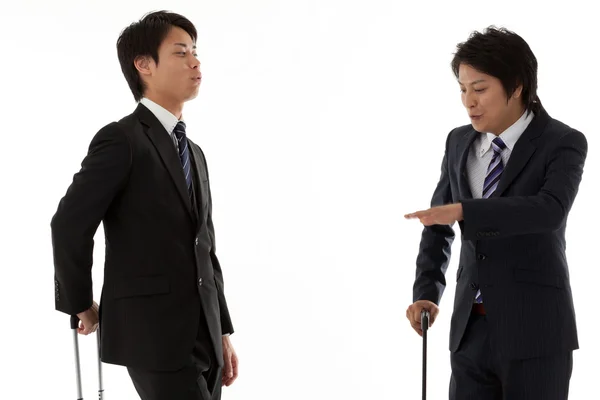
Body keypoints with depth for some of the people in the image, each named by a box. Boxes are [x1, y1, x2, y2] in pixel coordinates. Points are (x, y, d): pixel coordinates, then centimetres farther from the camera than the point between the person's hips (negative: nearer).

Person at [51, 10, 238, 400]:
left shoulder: (194, 153, 17)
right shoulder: (121, 139, -9)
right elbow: (69, 227, -15)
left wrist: (223, 332, 14)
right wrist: (81, 306, -4)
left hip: (202, 335, 8)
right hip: (153, 332, -8)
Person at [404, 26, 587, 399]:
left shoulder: (563, 143, -8)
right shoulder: (460, 142, 9)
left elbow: (550, 210, -28)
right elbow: (439, 228, 15)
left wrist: (463, 210, -36)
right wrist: (426, 295, 0)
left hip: (535, 332, -5)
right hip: (471, 330, 5)